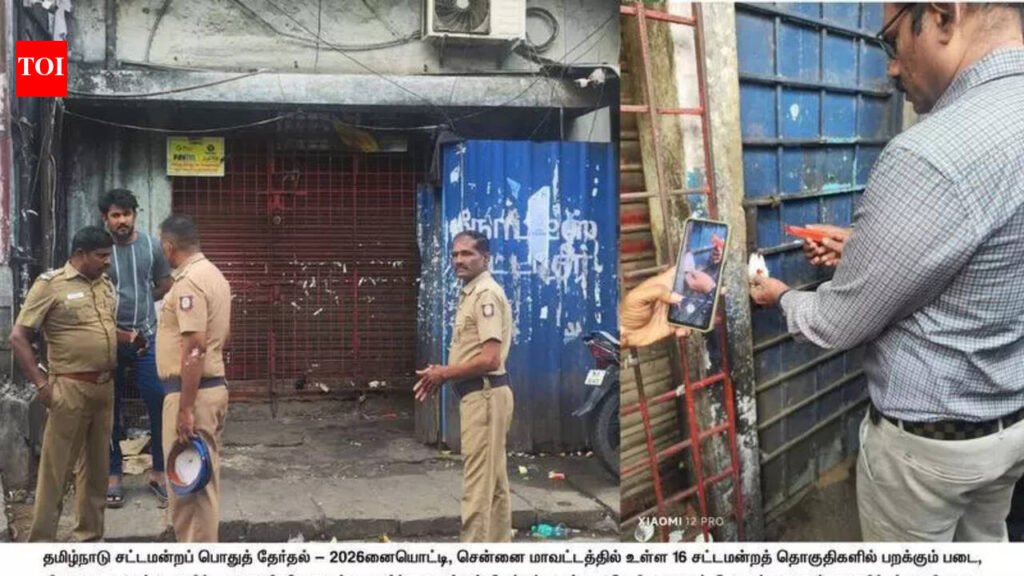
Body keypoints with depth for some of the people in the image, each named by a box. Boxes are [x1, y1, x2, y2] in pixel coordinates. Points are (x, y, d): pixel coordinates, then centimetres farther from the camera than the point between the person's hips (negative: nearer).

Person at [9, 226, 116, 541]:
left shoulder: (106, 285, 11)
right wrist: (41, 383, -13)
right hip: (70, 388, -6)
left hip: (104, 386, 6)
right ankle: (41, 542, 11)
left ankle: (89, 536, 26)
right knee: (56, 467, 0)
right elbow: (18, 337, -9)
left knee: (97, 465, 14)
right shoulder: (50, 284, -8)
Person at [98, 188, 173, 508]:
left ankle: (159, 472, 14)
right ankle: (113, 475, 21)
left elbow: (165, 286, 12)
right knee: (111, 409, 9)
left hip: (146, 338, 2)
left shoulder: (151, 245, -1)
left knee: (160, 404, 0)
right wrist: (116, 331, -15)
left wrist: (135, 301, 4)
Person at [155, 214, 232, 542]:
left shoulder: (188, 281, -18)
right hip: (213, 385, 10)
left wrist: (185, 408, -24)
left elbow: (195, 348, -24)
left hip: (192, 391, -10)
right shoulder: (212, 274, 14)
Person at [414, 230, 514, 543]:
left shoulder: (486, 294, -16)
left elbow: (490, 359, -24)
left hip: (484, 396, -11)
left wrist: (444, 374, -13)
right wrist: (444, 371, 7)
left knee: (478, 486, -7)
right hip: (481, 395, 11)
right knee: (495, 482, 15)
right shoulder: (471, 294, 17)